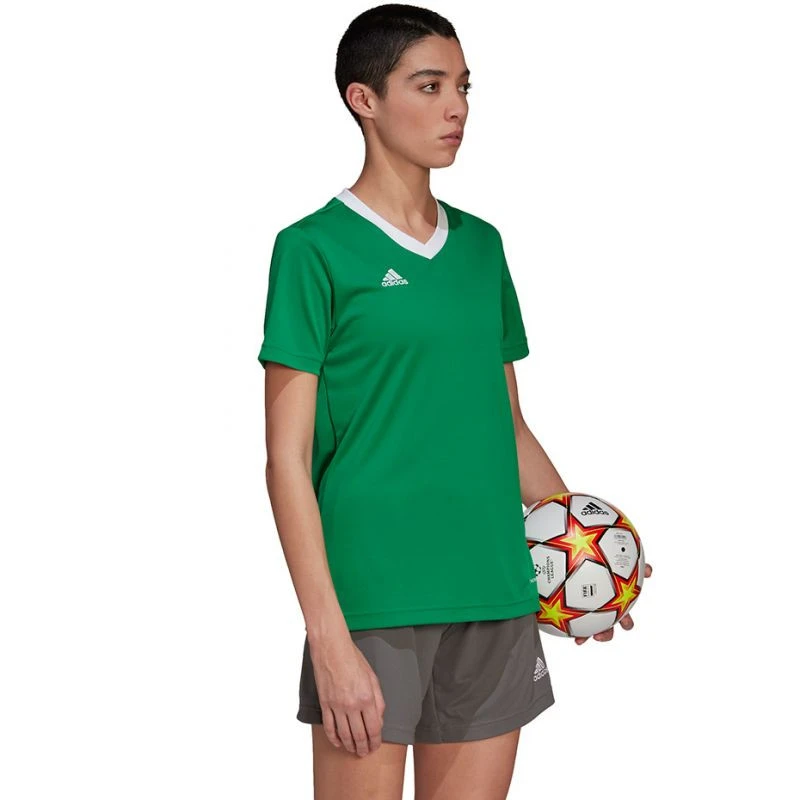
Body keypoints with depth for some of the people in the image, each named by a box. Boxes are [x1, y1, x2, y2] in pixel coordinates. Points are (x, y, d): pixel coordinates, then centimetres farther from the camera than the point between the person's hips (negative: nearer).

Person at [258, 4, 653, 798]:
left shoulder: (482, 245, 13)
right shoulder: (314, 248, -4)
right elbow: (288, 458, -8)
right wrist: (328, 636, -15)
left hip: (497, 598, 6)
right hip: (373, 603, -5)